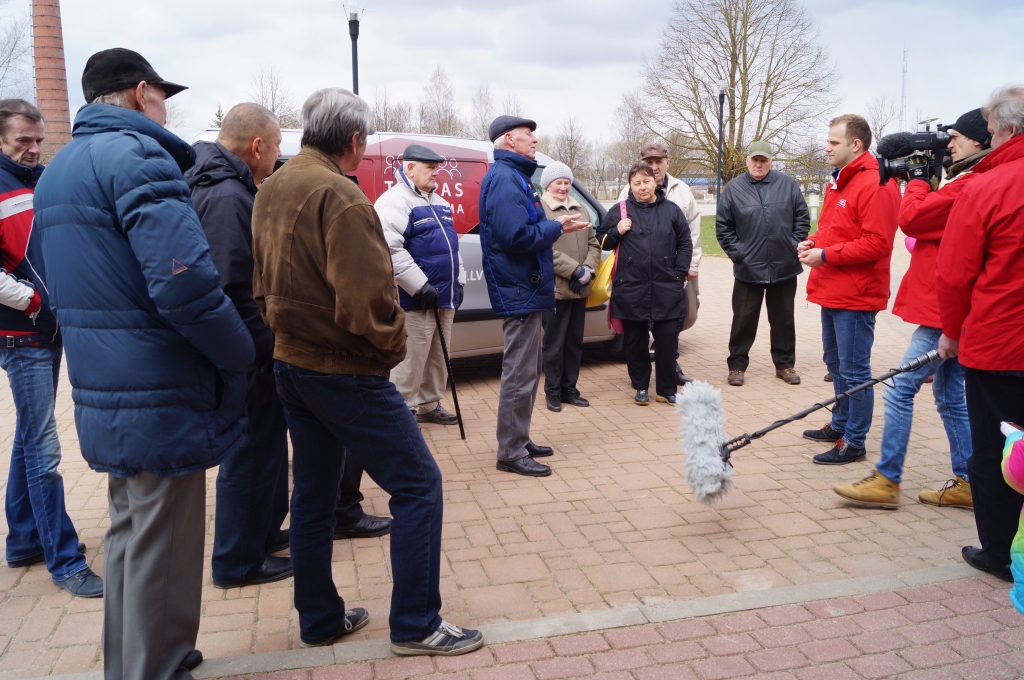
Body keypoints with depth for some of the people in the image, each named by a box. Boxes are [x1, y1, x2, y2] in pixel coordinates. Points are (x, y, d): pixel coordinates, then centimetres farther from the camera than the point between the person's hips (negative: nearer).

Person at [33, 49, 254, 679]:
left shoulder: (59, 169, 16)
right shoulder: (136, 155, -15)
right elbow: (185, 282, -27)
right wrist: (240, 356, -14)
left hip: (104, 396, 10)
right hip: (160, 399, -10)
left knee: (129, 536, 22)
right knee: (161, 555, 3)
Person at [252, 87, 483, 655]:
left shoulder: (271, 190, 10)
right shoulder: (338, 196, -19)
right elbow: (367, 299, -25)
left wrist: (288, 331, 16)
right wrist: (391, 345, -8)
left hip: (290, 363, 10)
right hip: (344, 370, -10)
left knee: (313, 491, 17)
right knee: (418, 485, -1)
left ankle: (318, 619, 29)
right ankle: (416, 624, 6)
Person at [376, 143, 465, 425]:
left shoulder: (439, 202, 17)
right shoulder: (394, 201, -12)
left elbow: (452, 244, 25)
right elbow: (390, 249, -24)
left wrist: (459, 282, 17)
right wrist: (420, 285, -24)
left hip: (445, 297, 9)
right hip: (415, 301, -9)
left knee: (438, 358, 16)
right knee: (411, 361, -4)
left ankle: (429, 405, 29)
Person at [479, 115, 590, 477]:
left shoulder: (515, 177, 18)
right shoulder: (505, 179, -16)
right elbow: (517, 237, -26)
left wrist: (557, 226, 3)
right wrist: (556, 228, -14)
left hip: (524, 289, 11)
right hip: (519, 291, -11)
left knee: (527, 370, 18)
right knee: (520, 373, -5)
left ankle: (519, 441, 28)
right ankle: (511, 453, 3)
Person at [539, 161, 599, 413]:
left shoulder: (580, 210, 15)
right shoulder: (539, 210, -6)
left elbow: (594, 244, 13)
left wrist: (588, 269, -5)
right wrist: (576, 270, -17)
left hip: (580, 289, 7)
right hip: (554, 289, -6)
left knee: (575, 343, 13)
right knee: (555, 344, 2)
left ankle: (569, 389, 25)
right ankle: (553, 392, 15)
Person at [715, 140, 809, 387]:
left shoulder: (788, 184, 1)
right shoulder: (733, 189, -1)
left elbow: (802, 218, 6)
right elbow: (723, 227, 2)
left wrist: (794, 245, -2)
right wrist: (736, 252, -4)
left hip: (784, 267, 1)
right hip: (748, 269, -1)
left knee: (783, 318, 12)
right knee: (743, 320, 5)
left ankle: (785, 364, 24)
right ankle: (737, 365, 16)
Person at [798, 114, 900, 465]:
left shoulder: (876, 185, -16)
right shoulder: (838, 181, 15)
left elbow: (878, 243, -23)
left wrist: (826, 255, -20)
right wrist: (813, 243, 5)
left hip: (856, 296, -10)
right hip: (833, 291, 10)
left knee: (854, 371, -2)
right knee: (835, 363, 20)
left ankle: (854, 442, 9)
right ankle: (840, 425, 34)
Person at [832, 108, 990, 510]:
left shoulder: (971, 185, -16)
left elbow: (911, 219, -15)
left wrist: (918, 179, 0)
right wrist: (926, 182, 9)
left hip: (945, 311, -11)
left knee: (899, 390, -6)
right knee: (950, 395, 16)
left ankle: (886, 481, 2)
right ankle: (967, 483, 23)